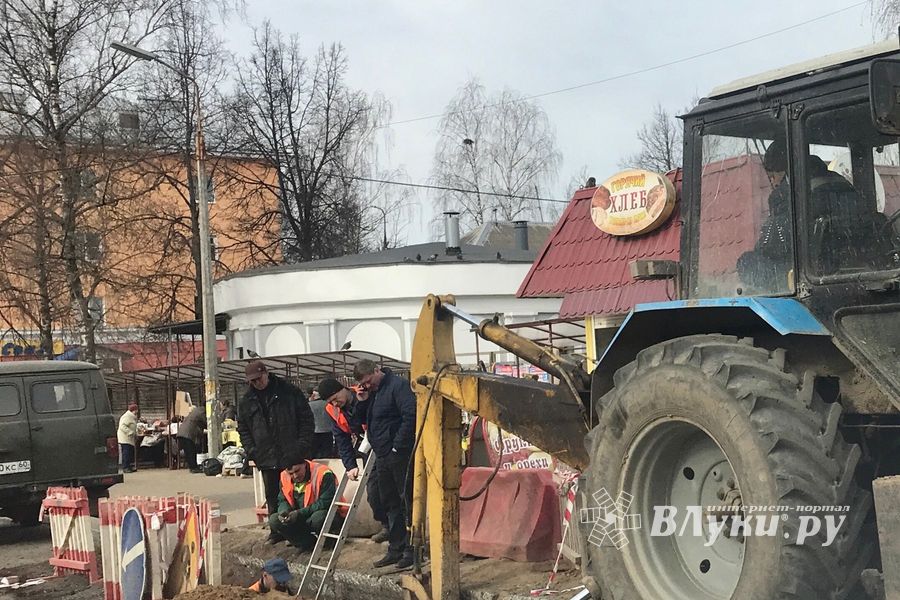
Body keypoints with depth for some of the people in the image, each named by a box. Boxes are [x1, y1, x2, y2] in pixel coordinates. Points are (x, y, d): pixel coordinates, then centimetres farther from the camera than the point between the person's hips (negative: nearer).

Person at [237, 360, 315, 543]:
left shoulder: (290, 392, -2)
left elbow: (307, 419, -1)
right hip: (267, 458, 4)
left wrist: (304, 445, -9)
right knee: (272, 496, 8)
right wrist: (251, 451, 1)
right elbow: (243, 429, 14)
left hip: (292, 455, -3)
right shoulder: (247, 401, 9)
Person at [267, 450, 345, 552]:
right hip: (301, 519, 6)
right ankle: (309, 543, -6)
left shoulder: (323, 474, -23)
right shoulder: (285, 477, -3)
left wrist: (300, 513, -28)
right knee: (274, 520, -12)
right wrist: (283, 511, -16)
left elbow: (326, 503, -25)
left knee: (318, 518, -40)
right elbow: (283, 500, 8)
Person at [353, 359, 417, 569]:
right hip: (382, 457, 9)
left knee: (407, 502, -3)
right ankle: (396, 549, 21)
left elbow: (410, 416, -21)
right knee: (390, 503, 13)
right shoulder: (371, 393, 18)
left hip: (400, 455, -9)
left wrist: (398, 446, -19)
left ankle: (411, 549, 3)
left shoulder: (398, 385, -10)